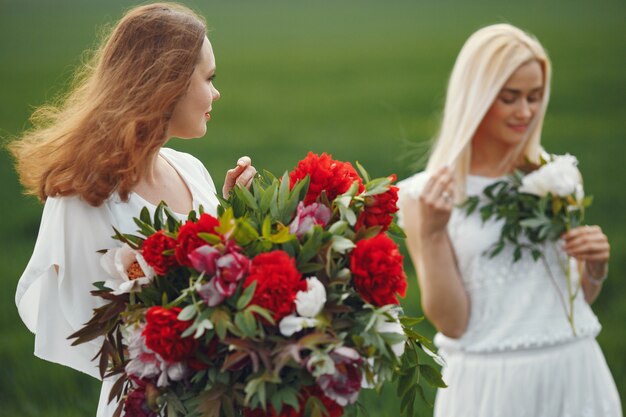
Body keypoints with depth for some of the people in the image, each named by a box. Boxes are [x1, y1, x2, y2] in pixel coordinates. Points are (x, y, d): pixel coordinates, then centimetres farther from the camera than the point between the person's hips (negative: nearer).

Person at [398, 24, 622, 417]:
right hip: (492, 383, -3)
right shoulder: (423, 195, -4)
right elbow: (451, 322, -9)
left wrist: (596, 267, -6)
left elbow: (578, 299, 14)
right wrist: (431, 233, -18)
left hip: (574, 372, 3)